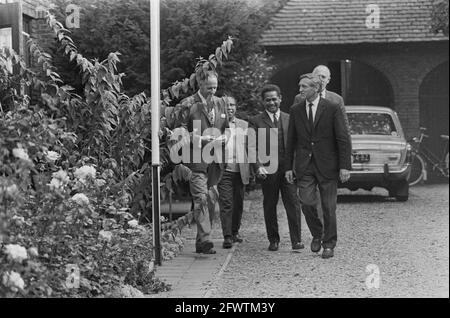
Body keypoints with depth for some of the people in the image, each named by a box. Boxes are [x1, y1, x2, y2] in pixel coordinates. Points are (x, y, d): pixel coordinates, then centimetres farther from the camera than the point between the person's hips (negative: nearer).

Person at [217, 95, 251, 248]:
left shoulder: (244, 125, 13)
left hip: (240, 171, 3)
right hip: (223, 170, -3)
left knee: (238, 203, 10)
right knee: (226, 203, -8)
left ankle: (235, 232, 26)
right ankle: (227, 237, -9)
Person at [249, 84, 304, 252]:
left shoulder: (289, 119, 13)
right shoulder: (255, 121, 4)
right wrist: (258, 166, -16)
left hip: (288, 168, 1)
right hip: (267, 170, -1)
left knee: (293, 204, -7)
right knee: (269, 206, 6)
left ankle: (296, 240, -4)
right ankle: (273, 240, 17)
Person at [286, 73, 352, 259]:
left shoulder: (332, 108, -4)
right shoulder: (296, 110, 7)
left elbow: (343, 139, -4)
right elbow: (291, 141, 12)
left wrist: (345, 166, -10)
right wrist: (288, 167, 9)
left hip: (327, 165, -2)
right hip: (304, 165, 2)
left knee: (329, 207, 2)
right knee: (307, 203, -8)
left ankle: (329, 244, 16)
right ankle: (317, 234, 19)